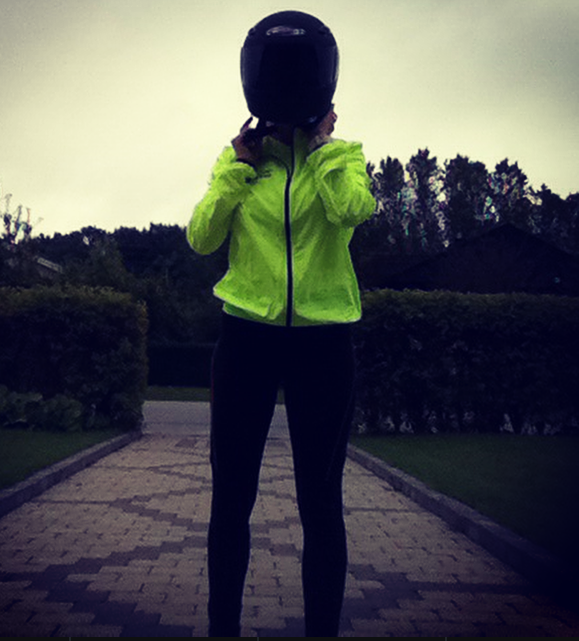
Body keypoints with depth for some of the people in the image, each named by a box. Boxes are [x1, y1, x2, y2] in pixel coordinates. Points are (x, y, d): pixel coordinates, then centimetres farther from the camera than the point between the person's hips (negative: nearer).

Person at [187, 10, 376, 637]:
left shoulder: (344, 155, 6)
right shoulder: (236, 158, 9)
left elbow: (351, 210, -16)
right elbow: (201, 237, -2)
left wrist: (321, 145, -5)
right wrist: (240, 165, -2)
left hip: (323, 344, -1)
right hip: (247, 338, 1)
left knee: (320, 502, 5)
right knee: (231, 498, 8)